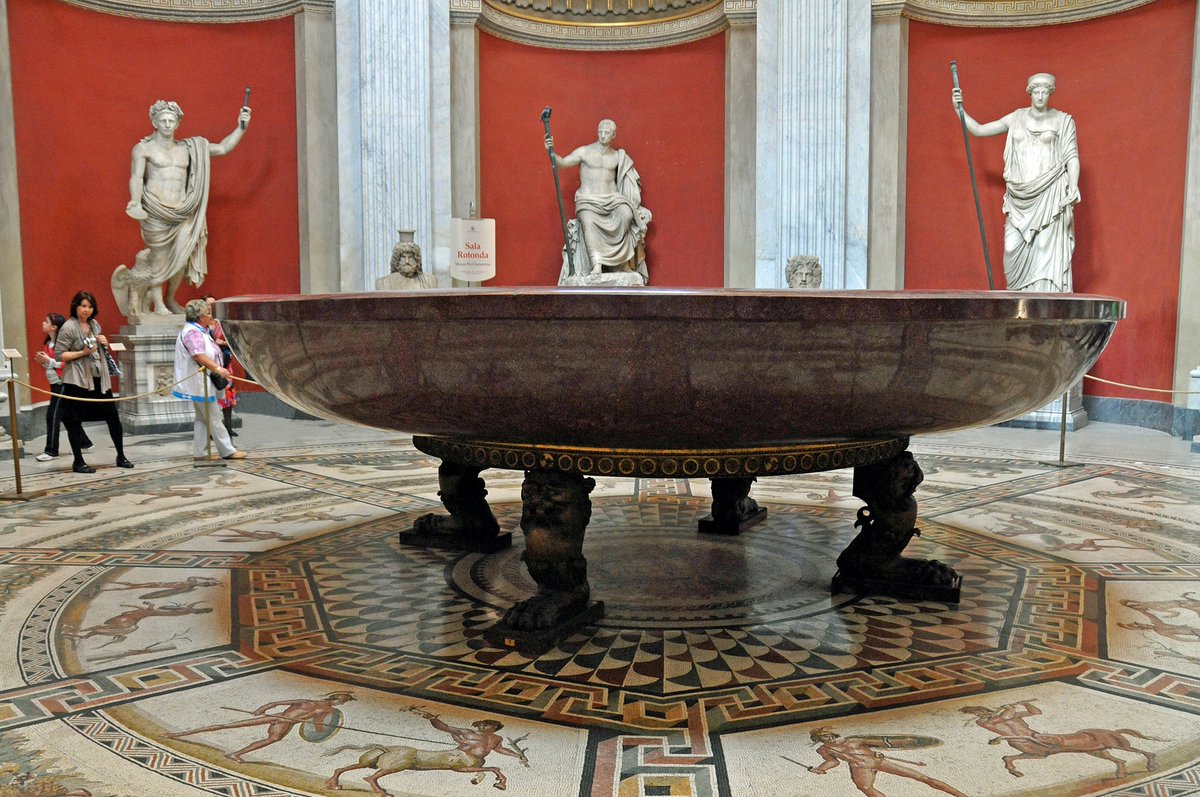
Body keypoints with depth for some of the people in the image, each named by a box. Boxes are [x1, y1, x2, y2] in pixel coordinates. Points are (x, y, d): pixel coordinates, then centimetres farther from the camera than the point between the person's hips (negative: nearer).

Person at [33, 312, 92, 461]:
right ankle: (85, 443, 24)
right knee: (65, 415, 14)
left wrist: (49, 361, -21)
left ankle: (51, 451, -3)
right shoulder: (47, 343, 11)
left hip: (62, 383, -9)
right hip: (55, 383, 9)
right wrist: (43, 361, 1)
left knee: (53, 415, -8)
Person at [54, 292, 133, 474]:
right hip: (77, 381, -6)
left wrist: (105, 344, 4)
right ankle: (78, 462, 11)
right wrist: (82, 353, -21)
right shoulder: (68, 327, -9)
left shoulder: (95, 324, 12)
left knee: (112, 416, 7)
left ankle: (121, 457, 18)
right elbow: (58, 355, -12)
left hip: (99, 378, 6)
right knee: (74, 421, 1)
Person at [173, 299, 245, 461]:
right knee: (213, 419, -4)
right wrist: (218, 369, -39)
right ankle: (228, 451, 2)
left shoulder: (201, 331, 15)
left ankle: (198, 452, 18)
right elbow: (198, 355, -32)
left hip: (203, 382, 11)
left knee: (202, 419, 14)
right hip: (199, 383, -11)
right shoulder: (193, 332, -18)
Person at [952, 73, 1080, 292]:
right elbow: (978, 129, 17)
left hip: (1050, 195, -3)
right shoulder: (1016, 118, 14)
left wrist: (1073, 186, -12)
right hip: (1020, 198, 3)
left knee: (1047, 248, -8)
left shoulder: (1063, 120, 8)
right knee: (1014, 247, -5)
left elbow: (1072, 156, 3)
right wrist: (960, 109, 5)